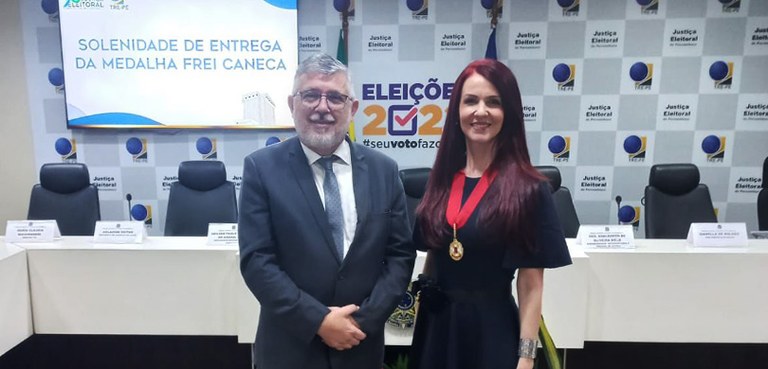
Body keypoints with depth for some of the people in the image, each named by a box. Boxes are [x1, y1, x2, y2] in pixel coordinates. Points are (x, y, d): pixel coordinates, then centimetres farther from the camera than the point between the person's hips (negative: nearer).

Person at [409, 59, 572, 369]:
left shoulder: (528, 189, -12)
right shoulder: (441, 179, 0)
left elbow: (531, 286, -10)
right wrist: (424, 302, 6)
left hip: (491, 331, -4)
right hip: (436, 327, 4)